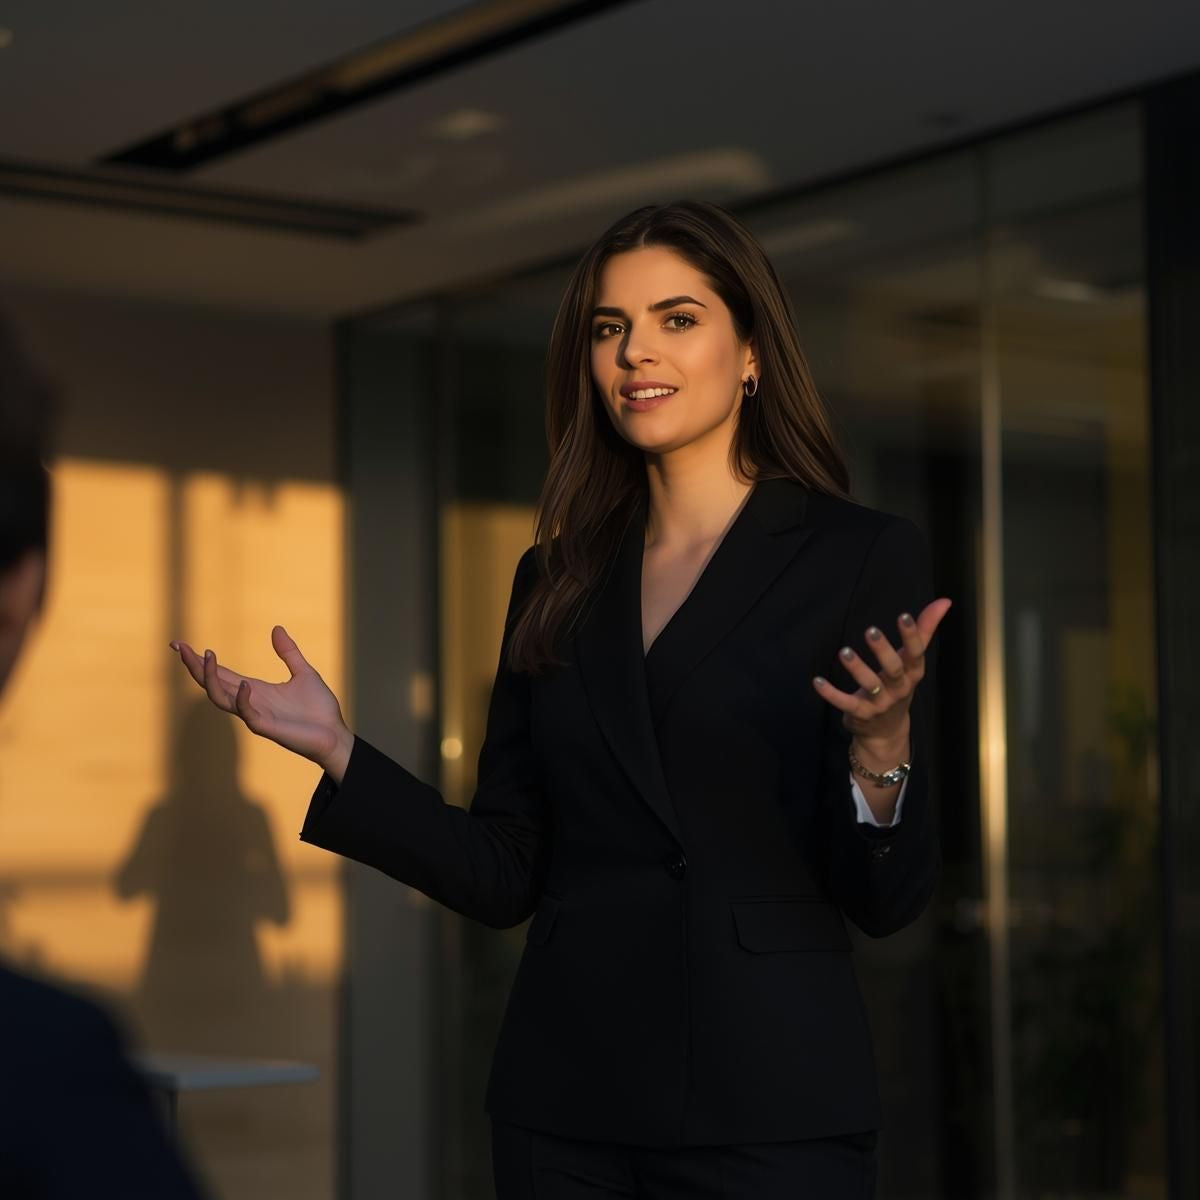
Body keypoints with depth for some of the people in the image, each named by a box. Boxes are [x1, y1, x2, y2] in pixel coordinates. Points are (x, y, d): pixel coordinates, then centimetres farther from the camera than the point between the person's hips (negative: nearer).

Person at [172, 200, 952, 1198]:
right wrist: (335, 749, -3)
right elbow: (504, 877, 7)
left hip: (770, 1105, -4)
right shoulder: (558, 579, 8)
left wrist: (880, 749, -25)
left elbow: (887, 900, -7)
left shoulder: (866, 557, -4)